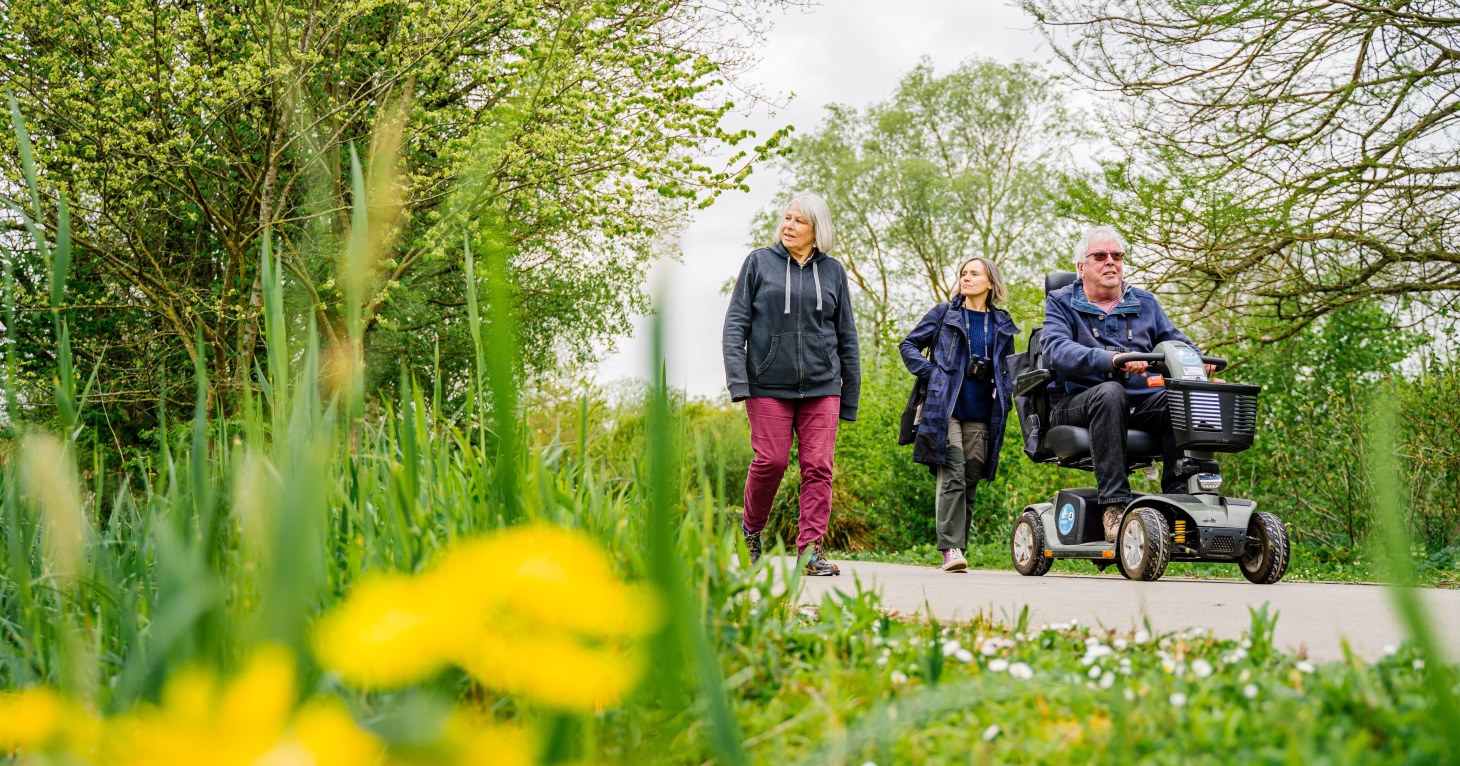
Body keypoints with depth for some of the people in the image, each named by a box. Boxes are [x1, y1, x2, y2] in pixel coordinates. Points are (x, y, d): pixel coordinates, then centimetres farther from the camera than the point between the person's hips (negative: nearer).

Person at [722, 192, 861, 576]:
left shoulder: (833, 271, 11)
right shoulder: (759, 263, 5)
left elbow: (846, 336, 14)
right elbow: (735, 323, 3)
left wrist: (850, 394, 12)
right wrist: (737, 379, -9)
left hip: (821, 386, 2)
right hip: (768, 385, -2)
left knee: (818, 466, -4)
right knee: (770, 461, -5)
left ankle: (810, 548, -1)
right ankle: (751, 530, 20)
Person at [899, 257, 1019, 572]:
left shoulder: (1002, 324, 15)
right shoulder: (944, 314, 8)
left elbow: (1009, 366, 27)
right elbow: (909, 345, 11)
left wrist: (1004, 393, 10)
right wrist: (930, 372, -3)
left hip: (981, 416, 3)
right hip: (945, 411, -3)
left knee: (970, 483, 3)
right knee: (952, 477, -15)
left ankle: (959, 547, 12)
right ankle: (950, 549, -18)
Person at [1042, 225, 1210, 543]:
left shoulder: (1144, 302, 21)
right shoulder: (1061, 303, 6)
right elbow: (1057, 350, -13)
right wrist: (1111, 360, -31)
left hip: (1140, 403, 4)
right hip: (1076, 405, -3)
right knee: (1110, 392, -37)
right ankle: (1114, 504, -38)